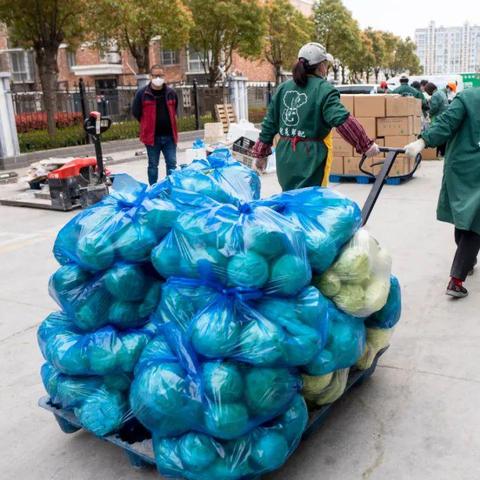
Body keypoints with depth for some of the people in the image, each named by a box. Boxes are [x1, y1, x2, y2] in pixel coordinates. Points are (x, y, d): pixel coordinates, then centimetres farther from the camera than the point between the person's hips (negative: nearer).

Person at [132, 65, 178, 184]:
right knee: (153, 165, 7)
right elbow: (136, 112, 3)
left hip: (169, 136, 2)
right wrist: (148, 125, 8)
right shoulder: (142, 93, -6)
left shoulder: (171, 93, 4)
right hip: (152, 136, -2)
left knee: (172, 164, 5)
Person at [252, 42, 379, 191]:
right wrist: (366, 145, -12)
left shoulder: (283, 88, 10)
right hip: (310, 160, -6)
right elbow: (343, 121, -18)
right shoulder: (324, 90, -9)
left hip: (285, 158, 7)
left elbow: (269, 122, 13)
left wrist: (261, 153, 20)